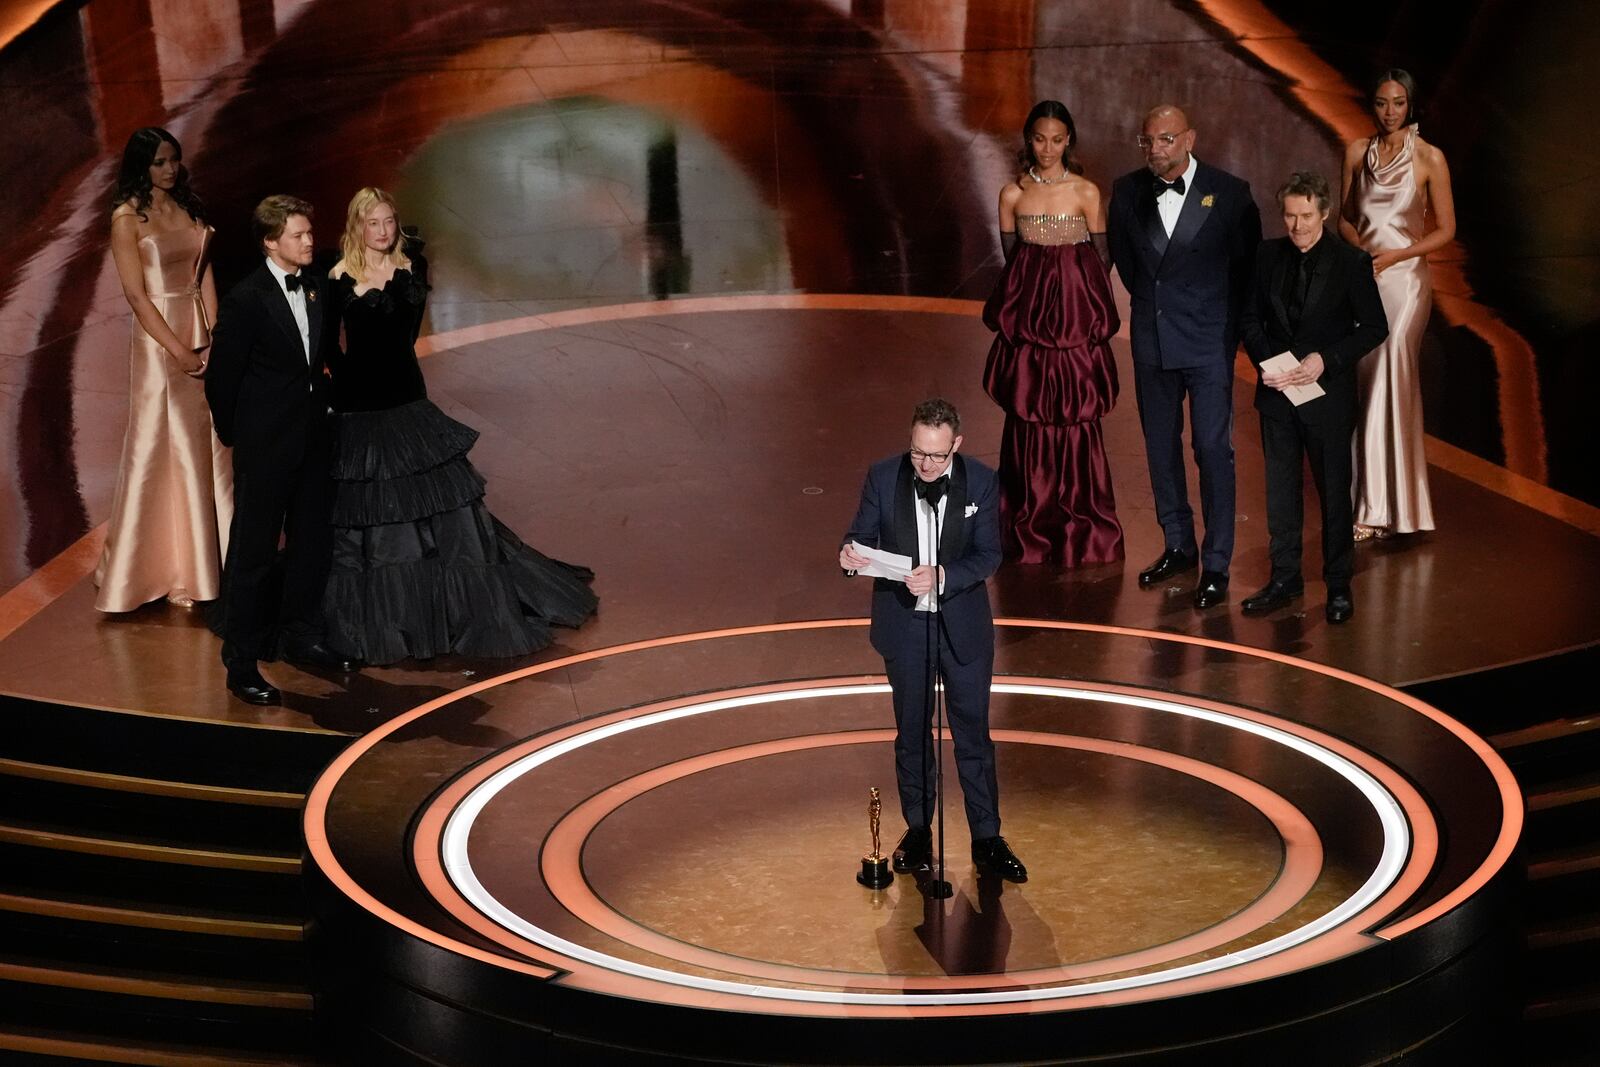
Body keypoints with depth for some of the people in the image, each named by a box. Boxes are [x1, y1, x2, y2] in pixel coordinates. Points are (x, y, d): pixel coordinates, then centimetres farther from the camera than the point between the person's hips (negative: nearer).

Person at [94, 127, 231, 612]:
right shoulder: (127, 217, -8)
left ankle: (204, 561, 18)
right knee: (162, 452, 0)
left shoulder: (188, 208, 10)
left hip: (202, 338, 6)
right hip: (159, 340, -6)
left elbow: (205, 276, 8)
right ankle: (165, 569, 10)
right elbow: (136, 294, -12)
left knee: (206, 449, 8)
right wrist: (180, 351, -15)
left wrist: (213, 339, -4)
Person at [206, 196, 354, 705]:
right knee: (254, 550, -1)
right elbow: (221, 376, -9)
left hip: (314, 436, 7)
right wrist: (235, 433, -1)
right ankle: (241, 662, 6)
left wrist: (322, 405, 11)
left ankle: (300, 635, 33)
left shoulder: (317, 287, 4)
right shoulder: (245, 299, -16)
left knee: (312, 542, 16)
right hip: (266, 446, -7)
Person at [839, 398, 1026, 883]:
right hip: (903, 624, 1)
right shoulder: (883, 477, -9)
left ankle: (987, 839, 14)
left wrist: (941, 576, -28)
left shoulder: (981, 482, -11)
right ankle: (917, 830, 29)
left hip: (963, 624, -1)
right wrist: (851, 554, -27)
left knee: (973, 732, 5)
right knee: (911, 733, 14)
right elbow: (862, 534, -3)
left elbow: (988, 554, -12)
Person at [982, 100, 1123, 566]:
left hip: (1076, 314, -1)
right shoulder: (1012, 194, 3)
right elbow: (1010, 257, 10)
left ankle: (1082, 536, 12)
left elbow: (1100, 259, 3)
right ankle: (1031, 534, 16)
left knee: (1076, 419, 1)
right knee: (1029, 420, 5)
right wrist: (1030, 298, 3)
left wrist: (1096, 316, 0)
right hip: (1028, 316, 2)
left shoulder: (1086, 192, -2)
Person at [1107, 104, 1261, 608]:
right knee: (1161, 445, 12)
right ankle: (1178, 546, 27)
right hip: (1152, 338, 4)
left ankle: (1216, 565, 2)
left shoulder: (1229, 193, -8)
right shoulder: (1127, 192, 0)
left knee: (1213, 448, -5)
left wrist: (1228, 318, 5)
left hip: (1209, 340, -4)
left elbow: (1248, 262, 3)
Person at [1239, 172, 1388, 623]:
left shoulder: (1351, 262, -7)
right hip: (1277, 390, 3)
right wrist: (1264, 361, -7)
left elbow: (1374, 327, -5)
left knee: (1333, 489, 5)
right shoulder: (1268, 257, 3)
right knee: (1280, 487, 9)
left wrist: (1327, 359, -16)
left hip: (1328, 391, -3)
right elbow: (1250, 319, 11)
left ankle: (1338, 584, 14)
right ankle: (1285, 577, 20)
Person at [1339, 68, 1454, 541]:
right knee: (1366, 382, 0)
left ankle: (1383, 507, -8)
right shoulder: (1358, 152, 8)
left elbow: (1446, 229, 0)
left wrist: (1394, 255, -11)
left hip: (1405, 277, -4)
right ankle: (1373, 503, 6)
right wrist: (1360, 248, -6)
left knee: (1390, 378, -12)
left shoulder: (1429, 158, -3)